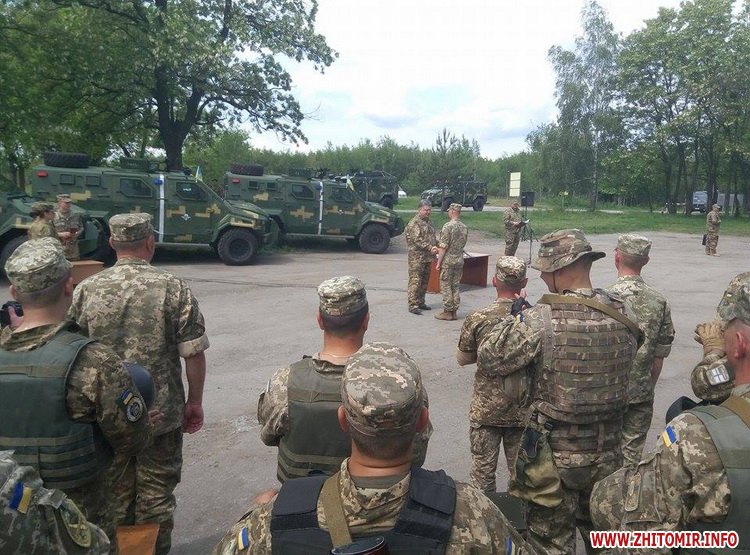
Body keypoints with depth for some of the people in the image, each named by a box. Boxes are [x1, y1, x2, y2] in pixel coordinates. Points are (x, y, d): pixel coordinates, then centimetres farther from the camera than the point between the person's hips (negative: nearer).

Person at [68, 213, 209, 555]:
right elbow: (194, 354, -12)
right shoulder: (173, 288, -12)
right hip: (161, 411, -2)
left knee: (114, 492, 20)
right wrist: (195, 403, 1)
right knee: (156, 493, 15)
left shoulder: (86, 289, -5)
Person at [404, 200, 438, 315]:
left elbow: (432, 237, 25)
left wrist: (437, 245, 6)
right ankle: (413, 305, -6)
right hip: (417, 257, -9)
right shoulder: (414, 222, -11)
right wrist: (430, 248, -26)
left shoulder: (427, 222, 18)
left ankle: (420, 302, 23)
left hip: (428, 257, 9)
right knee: (415, 281, -8)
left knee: (424, 281, 13)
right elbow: (417, 239, -20)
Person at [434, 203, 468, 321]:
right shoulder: (464, 227, 7)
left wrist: (438, 262, -10)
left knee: (446, 286, 1)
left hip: (448, 261, -7)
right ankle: (454, 311, 16)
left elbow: (443, 247, -17)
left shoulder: (448, 226, -15)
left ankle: (447, 312, 3)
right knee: (455, 286, 12)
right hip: (459, 261, 7)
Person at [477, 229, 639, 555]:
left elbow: (488, 359, -14)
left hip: (555, 455, -5)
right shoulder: (622, 316, -7)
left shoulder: (541, 320, -25)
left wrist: (514, 319, 0)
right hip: (607, 453, 5)